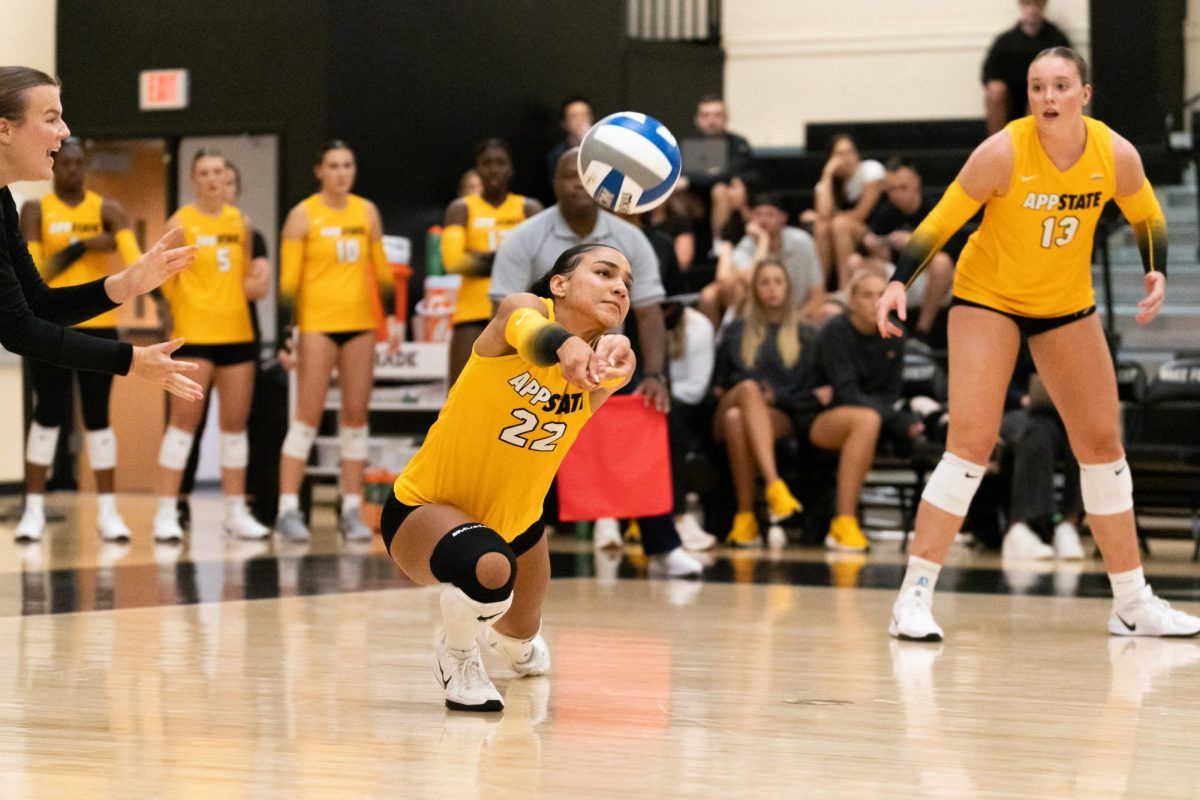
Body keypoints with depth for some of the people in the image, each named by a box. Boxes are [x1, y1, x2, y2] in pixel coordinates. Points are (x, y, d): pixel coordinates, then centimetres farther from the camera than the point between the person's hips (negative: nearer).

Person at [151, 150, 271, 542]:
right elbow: (165, 280, -4)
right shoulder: (181, 222, -2)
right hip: (194, 334, -5)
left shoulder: (240, 223, 11)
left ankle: (236, 511, 15)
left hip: (238, 333, 5)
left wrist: (256, 284, -1)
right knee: (184, 420, -7)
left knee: (235, 422, 8)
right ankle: (167, 512, -4)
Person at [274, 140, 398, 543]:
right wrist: (286, 336, -12)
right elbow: (287, 280, -6)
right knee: (308, 416, -7)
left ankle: (352, 510, 9)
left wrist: (392, 319, 8)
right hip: (317, 324, -4)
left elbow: (382, 269, 15)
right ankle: (288, 510, -5)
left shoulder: (367, 212, 9)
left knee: (356, 415, 4)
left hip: (360, 324, 4)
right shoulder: (303, 215, -3)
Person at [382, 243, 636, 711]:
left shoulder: (602, 363, -14)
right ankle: (456, 656, -3)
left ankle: (515, 644, 66)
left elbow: (617, 372, -40)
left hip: (515, 520, 6)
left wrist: (616, 357, -65)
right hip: (423, 509, -6)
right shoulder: (524, 308, -22)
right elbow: (527, 329, -48)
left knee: (522, 634, 25)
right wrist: (564, 344, -71)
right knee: (490, 568, -37)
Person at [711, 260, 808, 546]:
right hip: (727, 410, 1)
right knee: (749, 387, -39)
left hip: (781, 416, -1)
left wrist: (777, 397, -6)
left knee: (737, 418, -39)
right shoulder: (735, 330, 24)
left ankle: (745, 516, -49)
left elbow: (809, 389, 12)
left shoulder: (802, 335, 20)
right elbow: (717, 380, 23)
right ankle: (774, 485, -55)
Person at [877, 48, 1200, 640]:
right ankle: (914, 598, -14)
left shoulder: (1117, 155, -14)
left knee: (1102, 444, 7)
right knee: (971, 442, -16)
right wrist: (898, 282, -27)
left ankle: (1132, 602, 18)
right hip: (987, 298, -4)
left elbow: (1148, 219, 5)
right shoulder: (1003, 152, -24)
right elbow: (941, 221, -16)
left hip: (1068, 305, 4)